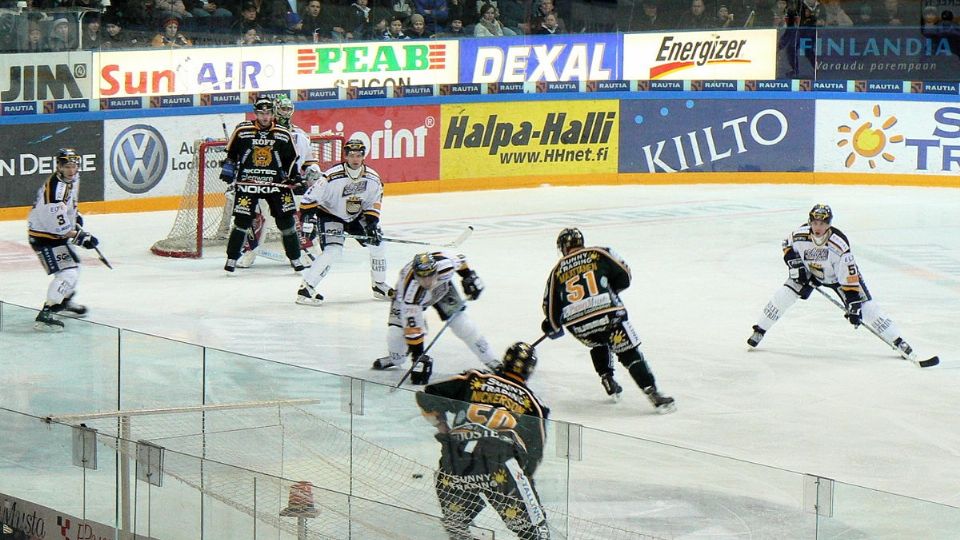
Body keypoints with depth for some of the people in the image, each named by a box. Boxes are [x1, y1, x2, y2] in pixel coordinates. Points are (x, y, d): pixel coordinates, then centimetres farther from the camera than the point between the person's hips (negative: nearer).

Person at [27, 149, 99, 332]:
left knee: (74, 266, 27)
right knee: (67, 273, -20)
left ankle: (64, 302, 50)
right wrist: (82, 237, -25)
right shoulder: (54, 188, -30)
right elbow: (60, 227, -30)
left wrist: (76, 215, 22)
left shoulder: (73, 179, 1)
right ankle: (45, 315, -23)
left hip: (57, 233, 10)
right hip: (43, 236, -10)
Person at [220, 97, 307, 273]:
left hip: (275, 184, 1)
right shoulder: (243, 131, -2)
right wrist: (228, 169, 3)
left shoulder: (284, 135, 2)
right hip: (247, 183, -1)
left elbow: (291, 159, 12)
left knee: (286, 220, -1)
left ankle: (295, 258, 9)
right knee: (242, 221, -4)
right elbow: (231, 153, 10)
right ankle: (232, 258, 7)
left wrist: (294, 176, 2)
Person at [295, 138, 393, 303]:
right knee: (333, 251, -24)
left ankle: (379, 286, 19)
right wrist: (308, 220, -31)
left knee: (376, 244, 0)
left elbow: (374, 205, 0)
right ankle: (305, 289, -23)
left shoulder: (373, 179, -12)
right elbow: (309, 198, -25)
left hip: (356, 216, 6)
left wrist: (372, 224, -12)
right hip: (330, 214, -6)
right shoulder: (332, 177, -29)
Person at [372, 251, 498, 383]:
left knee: (461, 323, -8)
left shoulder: (444, 263, -40)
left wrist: (470, 276, -8)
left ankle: (488, 359, 8)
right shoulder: (411, 292, -44)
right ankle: (396, 358, 21)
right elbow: (412, 328, -37)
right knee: (396, 330, -14)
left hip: (442, 287, 2)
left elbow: (460, 260, -13)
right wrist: (418, 357, -35)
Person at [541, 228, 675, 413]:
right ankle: (653, 394, -12)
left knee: (598, 344, 35)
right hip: (607, 314, -3)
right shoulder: (599, 254, 11)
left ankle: (608, 381, 25)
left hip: (577, 326, 3)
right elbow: (624, 276, 8)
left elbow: (550, 305, 17)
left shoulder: (558, 270, 16)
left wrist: (553, 326, 35)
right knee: (630, 354, 0)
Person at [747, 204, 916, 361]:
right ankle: (759, 330, 9)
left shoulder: (839, 244, -37)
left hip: (838, 276, -3)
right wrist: (795, 263, -13)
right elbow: (788, 245, 0)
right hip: (810, 272, 3)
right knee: (784, 295, -11)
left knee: (866, 307, -13)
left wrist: (854, 305, -35)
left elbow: (849, 278, -34)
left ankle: (897, 341, -5)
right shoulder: (800, 235, -27)